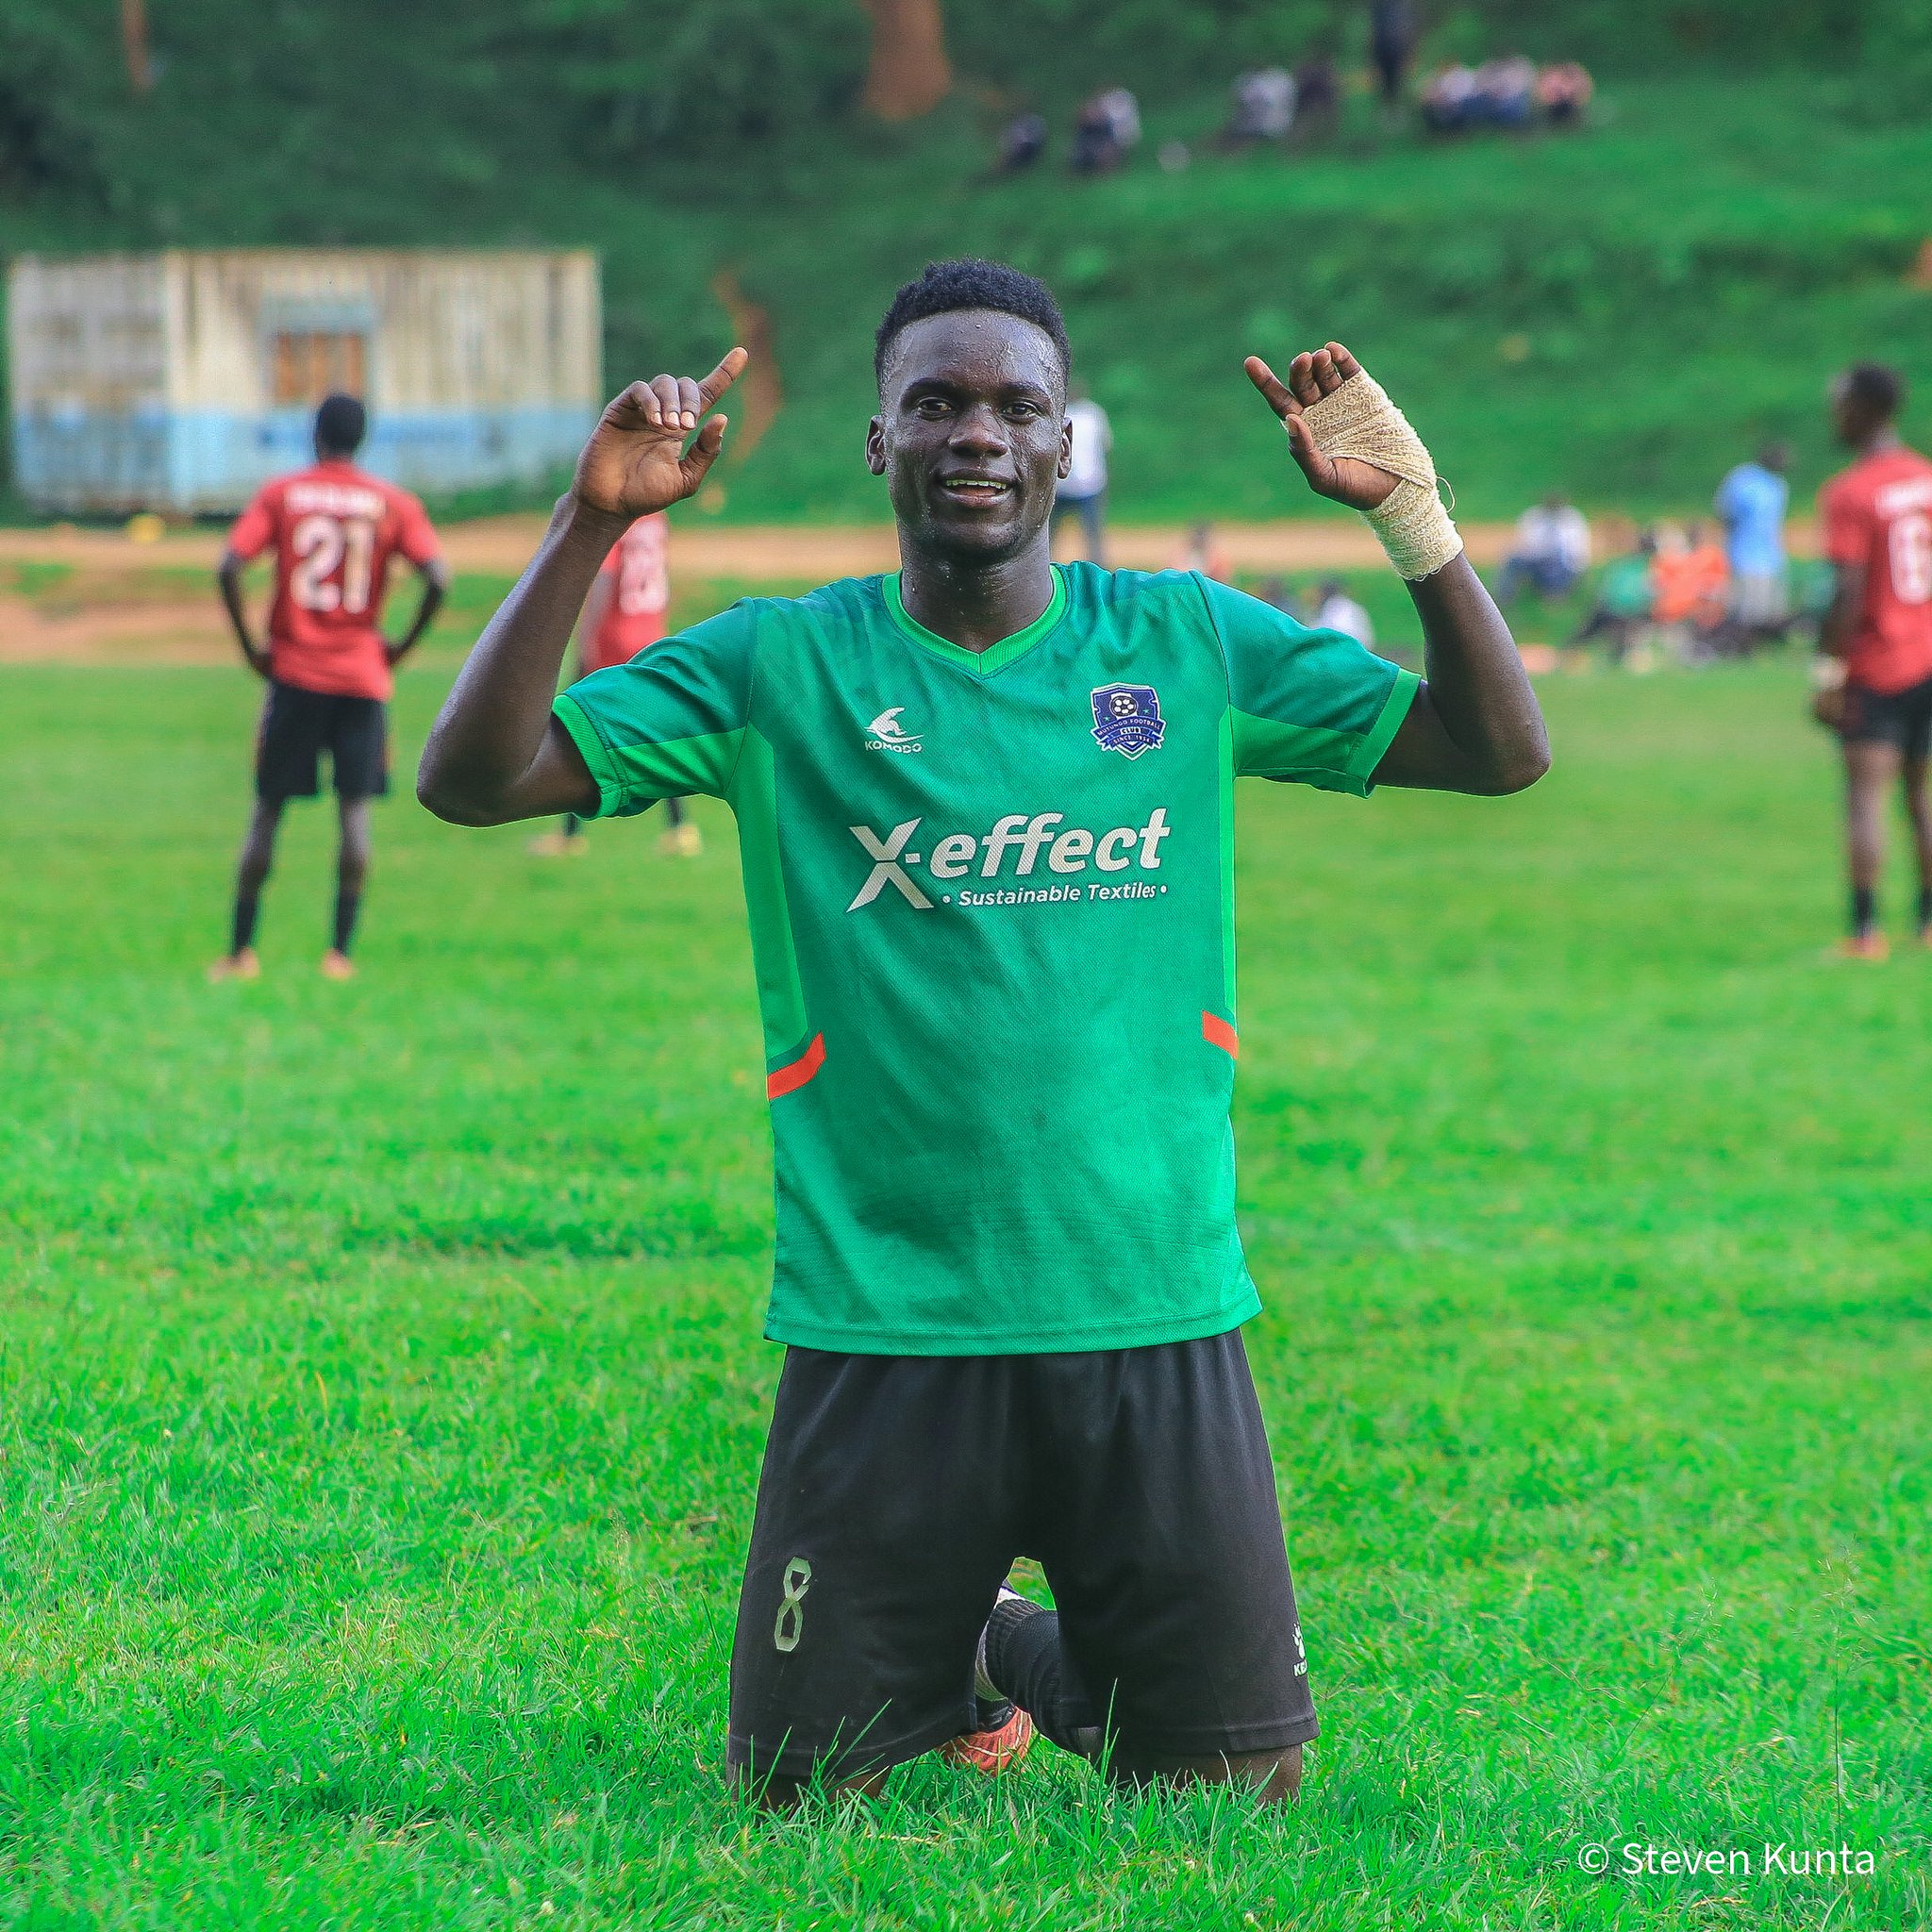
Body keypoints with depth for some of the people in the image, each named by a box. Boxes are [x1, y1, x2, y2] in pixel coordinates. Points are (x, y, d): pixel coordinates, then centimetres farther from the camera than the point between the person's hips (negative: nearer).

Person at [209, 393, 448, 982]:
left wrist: (250, 647, -2)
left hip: (295, 673, 0)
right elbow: (437, 579, -10)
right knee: (355, 809, 3)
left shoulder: (280, 494, 1)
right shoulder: (392, 502, 1)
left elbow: (229, 569, -11)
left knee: (267, 811, 7)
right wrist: (402, 647, 1)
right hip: (364, 675, 0)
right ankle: (340, 951, -3)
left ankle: (241, 950, 8)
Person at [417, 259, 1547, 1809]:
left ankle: (1027, 1651, 35)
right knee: (799, 1787, 2)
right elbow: (471, 780, -7)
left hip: (1154, 1316, 1)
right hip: (881, 1325, -1)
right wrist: (593, 522, -18)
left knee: (1238, 1775, 5)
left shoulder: (1190, 644, 5)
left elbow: (1503, 751, 2)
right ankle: (945, 1661, 35)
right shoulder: (781, 667, 0)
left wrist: (1411, 513, -11)